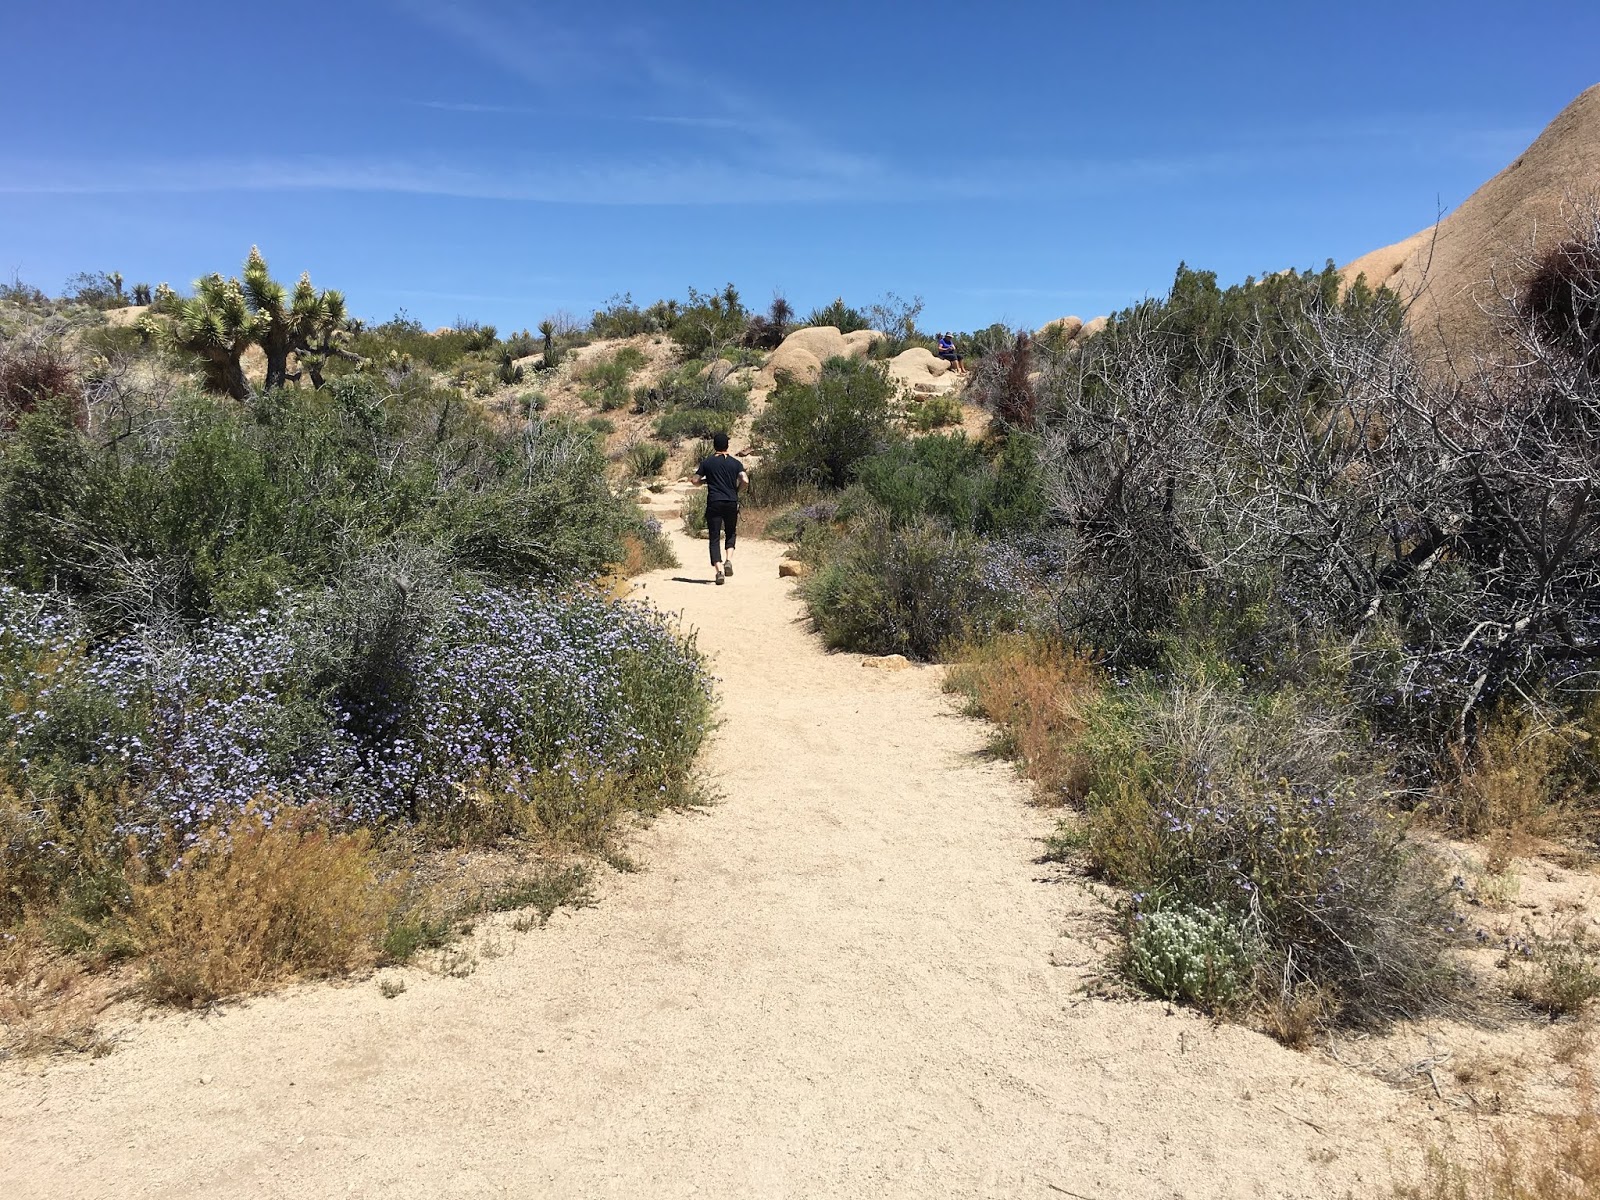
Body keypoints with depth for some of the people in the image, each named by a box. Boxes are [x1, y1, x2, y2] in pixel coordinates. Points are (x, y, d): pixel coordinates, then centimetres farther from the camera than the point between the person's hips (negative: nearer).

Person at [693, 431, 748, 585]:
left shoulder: (707, 463, 3)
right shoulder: (735, 463, 3)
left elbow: (696, 482, 5)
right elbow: (745, 481, -7)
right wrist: (736, 489, 12)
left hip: (714, 503, -1)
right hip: (731, 503, 1)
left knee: (714, 538, 1)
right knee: (731, 533, 20)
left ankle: (719, 570, -12)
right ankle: (729, 561, -2)